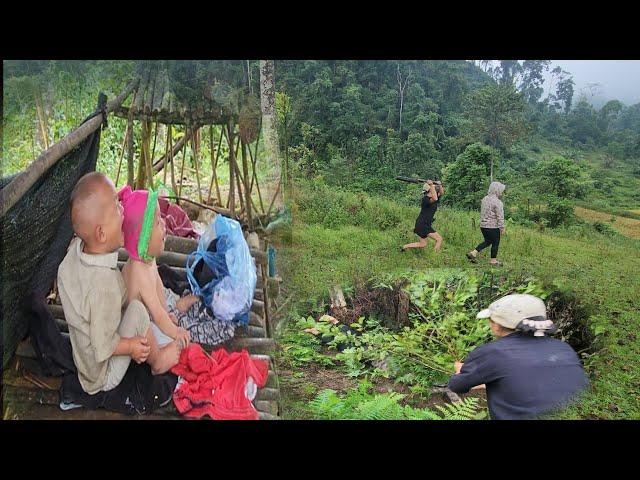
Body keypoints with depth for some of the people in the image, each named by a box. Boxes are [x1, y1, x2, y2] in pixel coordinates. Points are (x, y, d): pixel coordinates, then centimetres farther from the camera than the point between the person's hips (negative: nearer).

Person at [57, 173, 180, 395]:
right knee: (137, 310, -17)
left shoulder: (75, 248, -16)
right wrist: (132, 346, -13)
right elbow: (103, 348, -28)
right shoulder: (104, 286, -38)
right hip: (104, 376, -8)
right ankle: (157, 362, 8)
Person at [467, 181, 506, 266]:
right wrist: (502, 228, -10)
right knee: (495, 243, 8)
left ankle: (473, 253, 12)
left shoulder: (484, 199, 8)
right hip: (493, 227, -8)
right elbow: (500, 217, -16)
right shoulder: (498, 202, -16)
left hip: (483, 225, 8)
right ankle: (493, 260, 18)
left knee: (487, 241, 21)